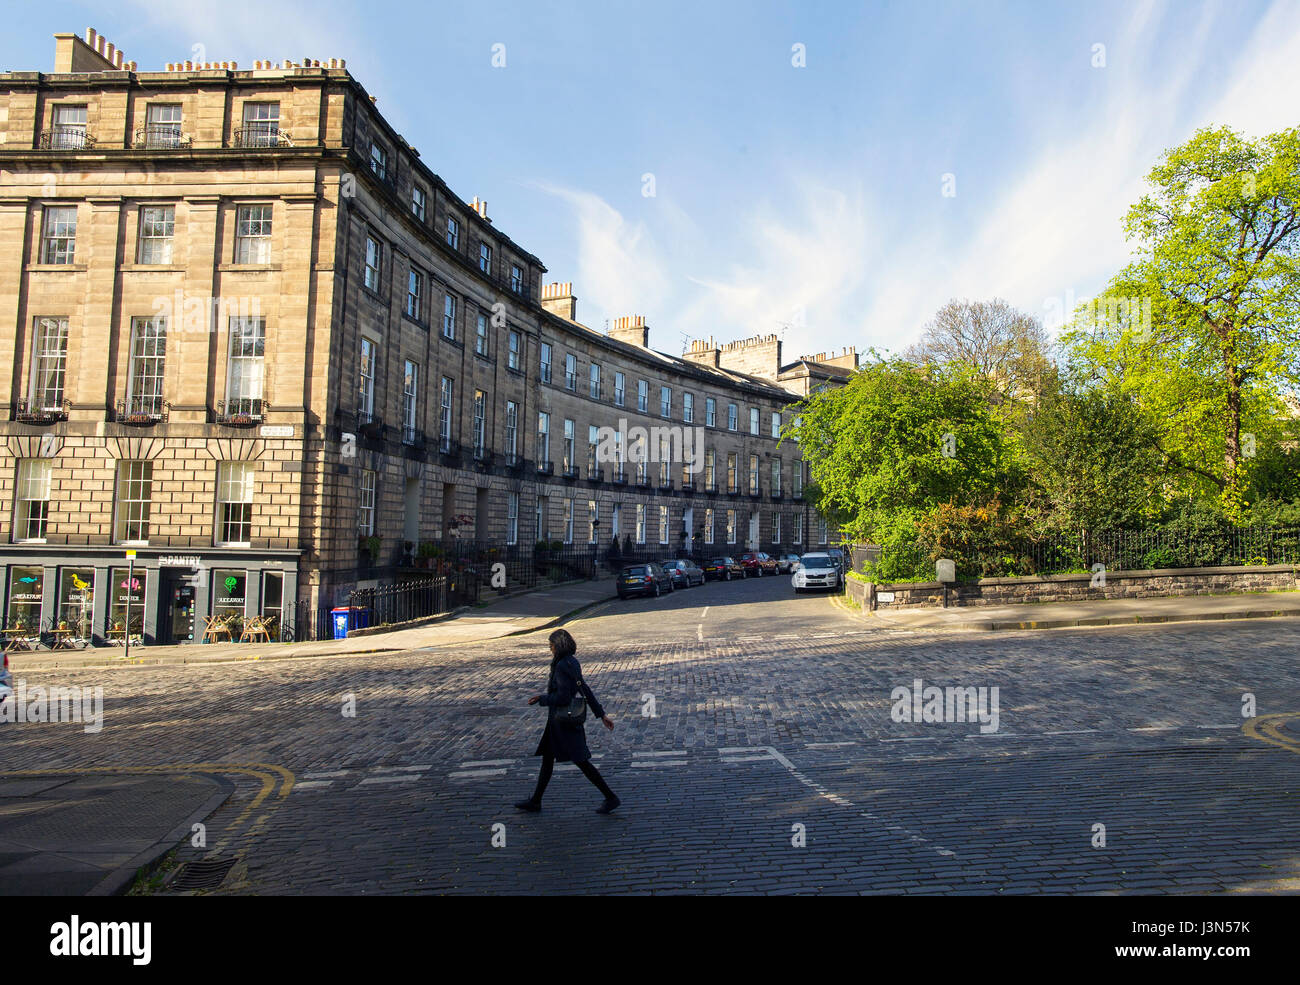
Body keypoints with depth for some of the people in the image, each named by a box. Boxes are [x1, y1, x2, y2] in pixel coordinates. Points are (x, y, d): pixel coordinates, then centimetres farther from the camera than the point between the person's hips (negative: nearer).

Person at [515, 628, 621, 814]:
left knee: (581, 761, -1)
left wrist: (541, 699, -10)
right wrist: (602, 715, 13)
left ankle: (611, 798, 7)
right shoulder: (572, 663, 8)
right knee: (547, 758, 17)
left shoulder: (562, 666, -22)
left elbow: (563, 697, -26)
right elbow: (586, 691, 11)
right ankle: (535, 801, 28)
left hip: (564, 722, -10)